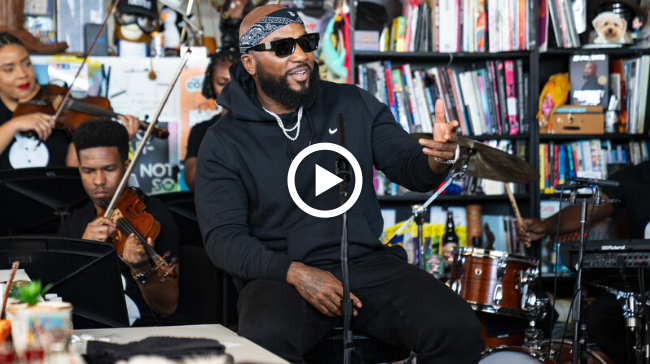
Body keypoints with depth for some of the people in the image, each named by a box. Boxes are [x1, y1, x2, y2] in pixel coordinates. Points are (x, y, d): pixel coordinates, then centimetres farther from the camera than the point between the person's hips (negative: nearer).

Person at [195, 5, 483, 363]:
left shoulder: (354, 105, 10)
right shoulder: (224, 142, 0)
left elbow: (407, 167, 6)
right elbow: (222, 237, -5)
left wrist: (436, 160, -20)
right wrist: (295, 273, -20)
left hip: (366, 261, 3)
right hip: (279, 275, -3)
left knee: (458, 330, -22)